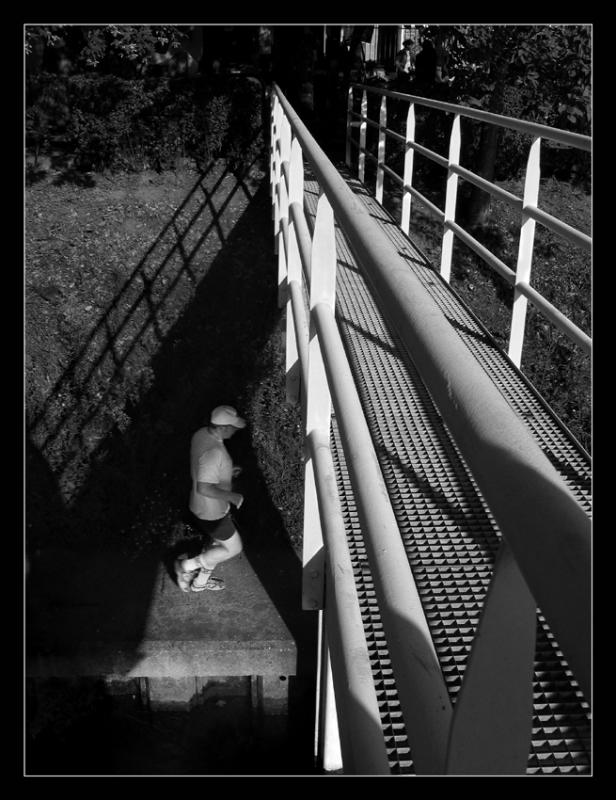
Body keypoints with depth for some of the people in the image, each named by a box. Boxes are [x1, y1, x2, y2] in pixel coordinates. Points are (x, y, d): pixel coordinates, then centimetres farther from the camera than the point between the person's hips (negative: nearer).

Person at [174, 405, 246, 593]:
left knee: (219, 543, 27)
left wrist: (227, 472, 9)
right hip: (211, 514, -9)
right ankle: (187, 565, 16)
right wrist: (232, 496, -24)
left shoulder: (201, 434, -4)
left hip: (199, 507, 9)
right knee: (233, 548, 10)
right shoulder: (213, 451, -35)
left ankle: (200, 582, 43)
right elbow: (204, 488, -35)